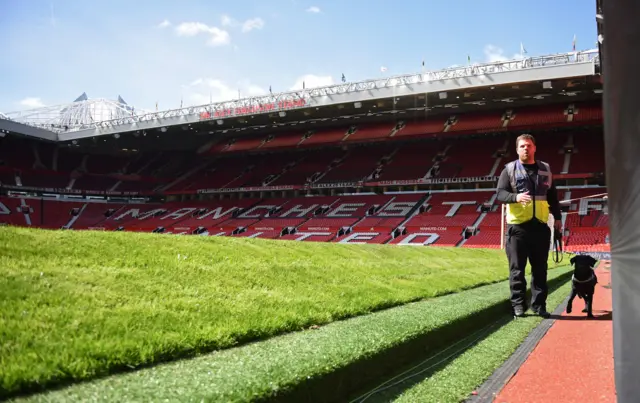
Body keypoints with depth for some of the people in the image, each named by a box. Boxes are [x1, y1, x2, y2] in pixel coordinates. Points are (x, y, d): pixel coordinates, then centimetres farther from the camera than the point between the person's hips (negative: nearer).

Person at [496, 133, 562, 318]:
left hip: (540, 226, 3)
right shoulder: (510, 169, 2)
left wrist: (557, 217, 14)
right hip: (517, 226, -3)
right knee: (517, 268, 0)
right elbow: (500, 194, -6)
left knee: (540, 268, 6)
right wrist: (515, 197, -24)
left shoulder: (545, 169, 13)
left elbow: (552, 196, 19)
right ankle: (518, 305, 7)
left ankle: (539, 305, 14)